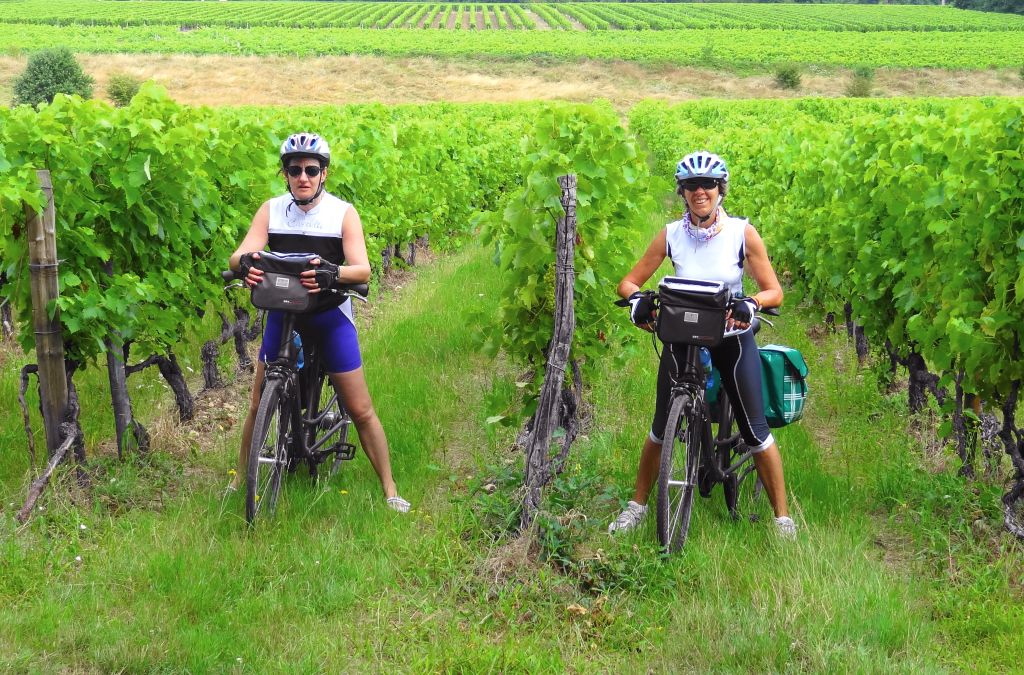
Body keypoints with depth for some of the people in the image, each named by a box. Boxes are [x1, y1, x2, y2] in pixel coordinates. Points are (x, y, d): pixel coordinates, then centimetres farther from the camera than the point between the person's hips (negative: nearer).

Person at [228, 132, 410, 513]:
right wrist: (245, 262, -40)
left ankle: (390, 491, 11)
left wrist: (334, 273, -42)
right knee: (259, 404, 5)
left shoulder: (343, 213, -10)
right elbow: (240, 255, -14)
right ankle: (240, 480, 23)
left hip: (330, 314, -2)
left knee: (361, 410, 0)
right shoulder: (271, 210, -4)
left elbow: (363, 270, -20)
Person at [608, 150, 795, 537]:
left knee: (755, 429, -2)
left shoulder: (742, 233, -10)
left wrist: (750, 303, -33)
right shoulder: (671, 235, -7)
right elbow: (630, 281, -2)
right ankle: (637, 505, 20)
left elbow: (774, 292, -11)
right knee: (662, 427, 4)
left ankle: (783, 518, 10)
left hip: (732, 338, -1)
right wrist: (636, 298, -26)